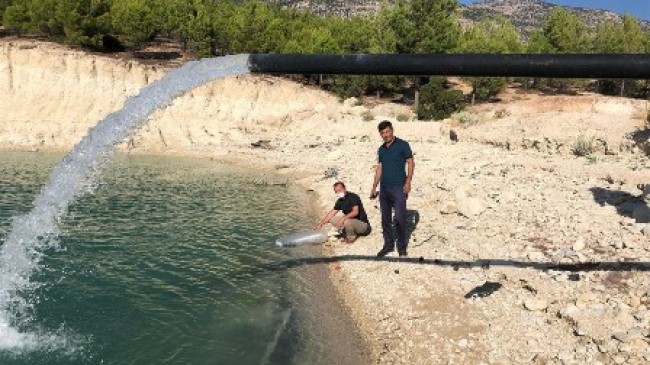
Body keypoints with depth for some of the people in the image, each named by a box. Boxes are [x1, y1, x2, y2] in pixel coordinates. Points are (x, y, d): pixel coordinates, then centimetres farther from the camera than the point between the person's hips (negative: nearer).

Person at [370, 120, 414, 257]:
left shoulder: (402, 145, -4)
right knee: (385, 219, 9)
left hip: (399, 187, -6)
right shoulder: (381, 149, 13)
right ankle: (388, 244, 21)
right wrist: (374, 187, 14)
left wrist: (408, 182, -14)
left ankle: (401, 246, 8)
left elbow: (411, 163, -5)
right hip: (384, 188, 6)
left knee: (399, 218, -6)